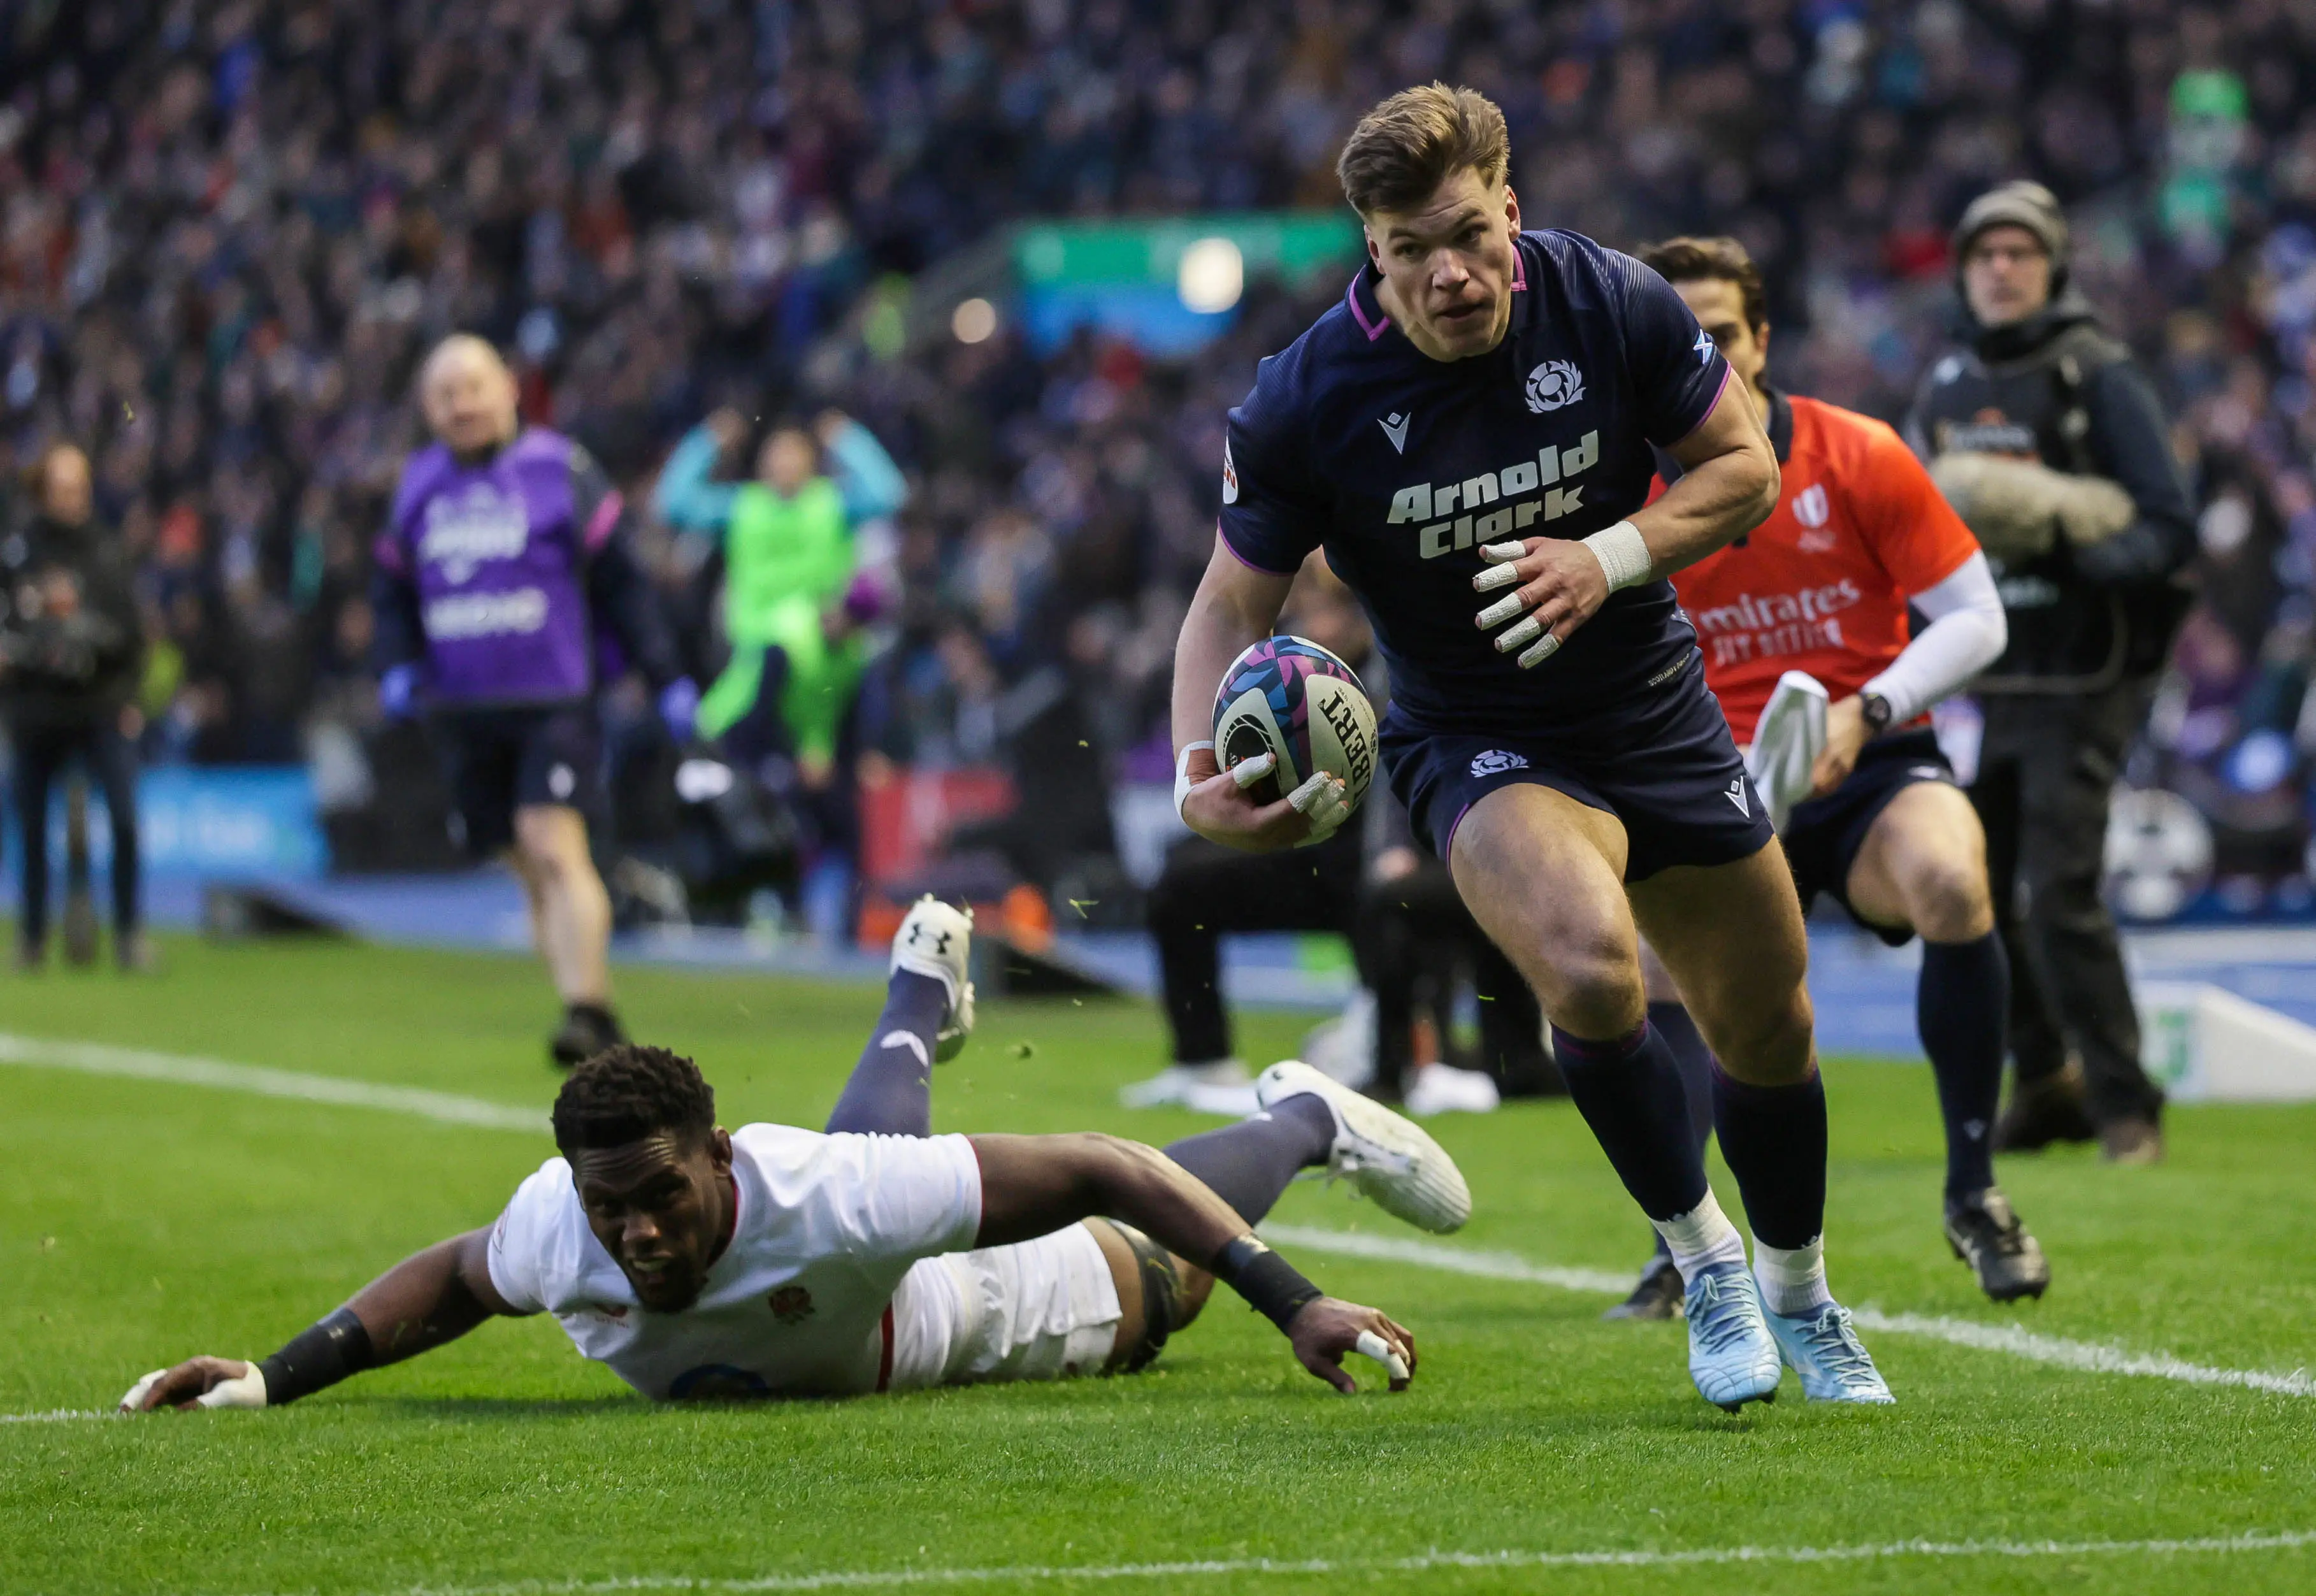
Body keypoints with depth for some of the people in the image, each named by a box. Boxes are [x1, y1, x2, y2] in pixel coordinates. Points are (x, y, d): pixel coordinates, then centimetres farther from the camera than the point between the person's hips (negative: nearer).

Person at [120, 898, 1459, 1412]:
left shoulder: (824, 1199, -52)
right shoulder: (555, 1232, -41)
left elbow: (1108, 1172, -45)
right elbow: (451, 1277, -15)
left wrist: (1297, 1305, -47)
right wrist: (270, 1378, -26)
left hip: (978, 1311, -4)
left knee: (1145, 1277, 30)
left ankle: (1309, 1121, 58)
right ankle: (921, 1006, 72)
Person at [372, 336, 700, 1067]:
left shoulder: (559, 469, -2)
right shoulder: (419, 485, 12)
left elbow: (621, 581, 1)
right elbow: (392, 590, 20)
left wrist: (665, 677, -2)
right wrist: (396, 665, 2)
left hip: (553, 703, -5)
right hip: (464, 711, 5)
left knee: (555, 848, -19)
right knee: (530, 869, 7)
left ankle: (585, 1006, -19)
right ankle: (597, 1022, 15)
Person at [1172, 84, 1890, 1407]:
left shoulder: (1613, 304, -16)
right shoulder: (1305, 402, -20)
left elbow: (1745, 466, -3)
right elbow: (1235, 600, -9)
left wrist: (1612, 558, -21)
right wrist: (1200, 775, -26)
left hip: (1657, 712, 3)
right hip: (1475, 741, -3)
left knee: (1769, 1025, 13)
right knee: (1588, 963, -33)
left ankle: (1798, 1295, 44)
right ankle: (1702, 1260, -8)